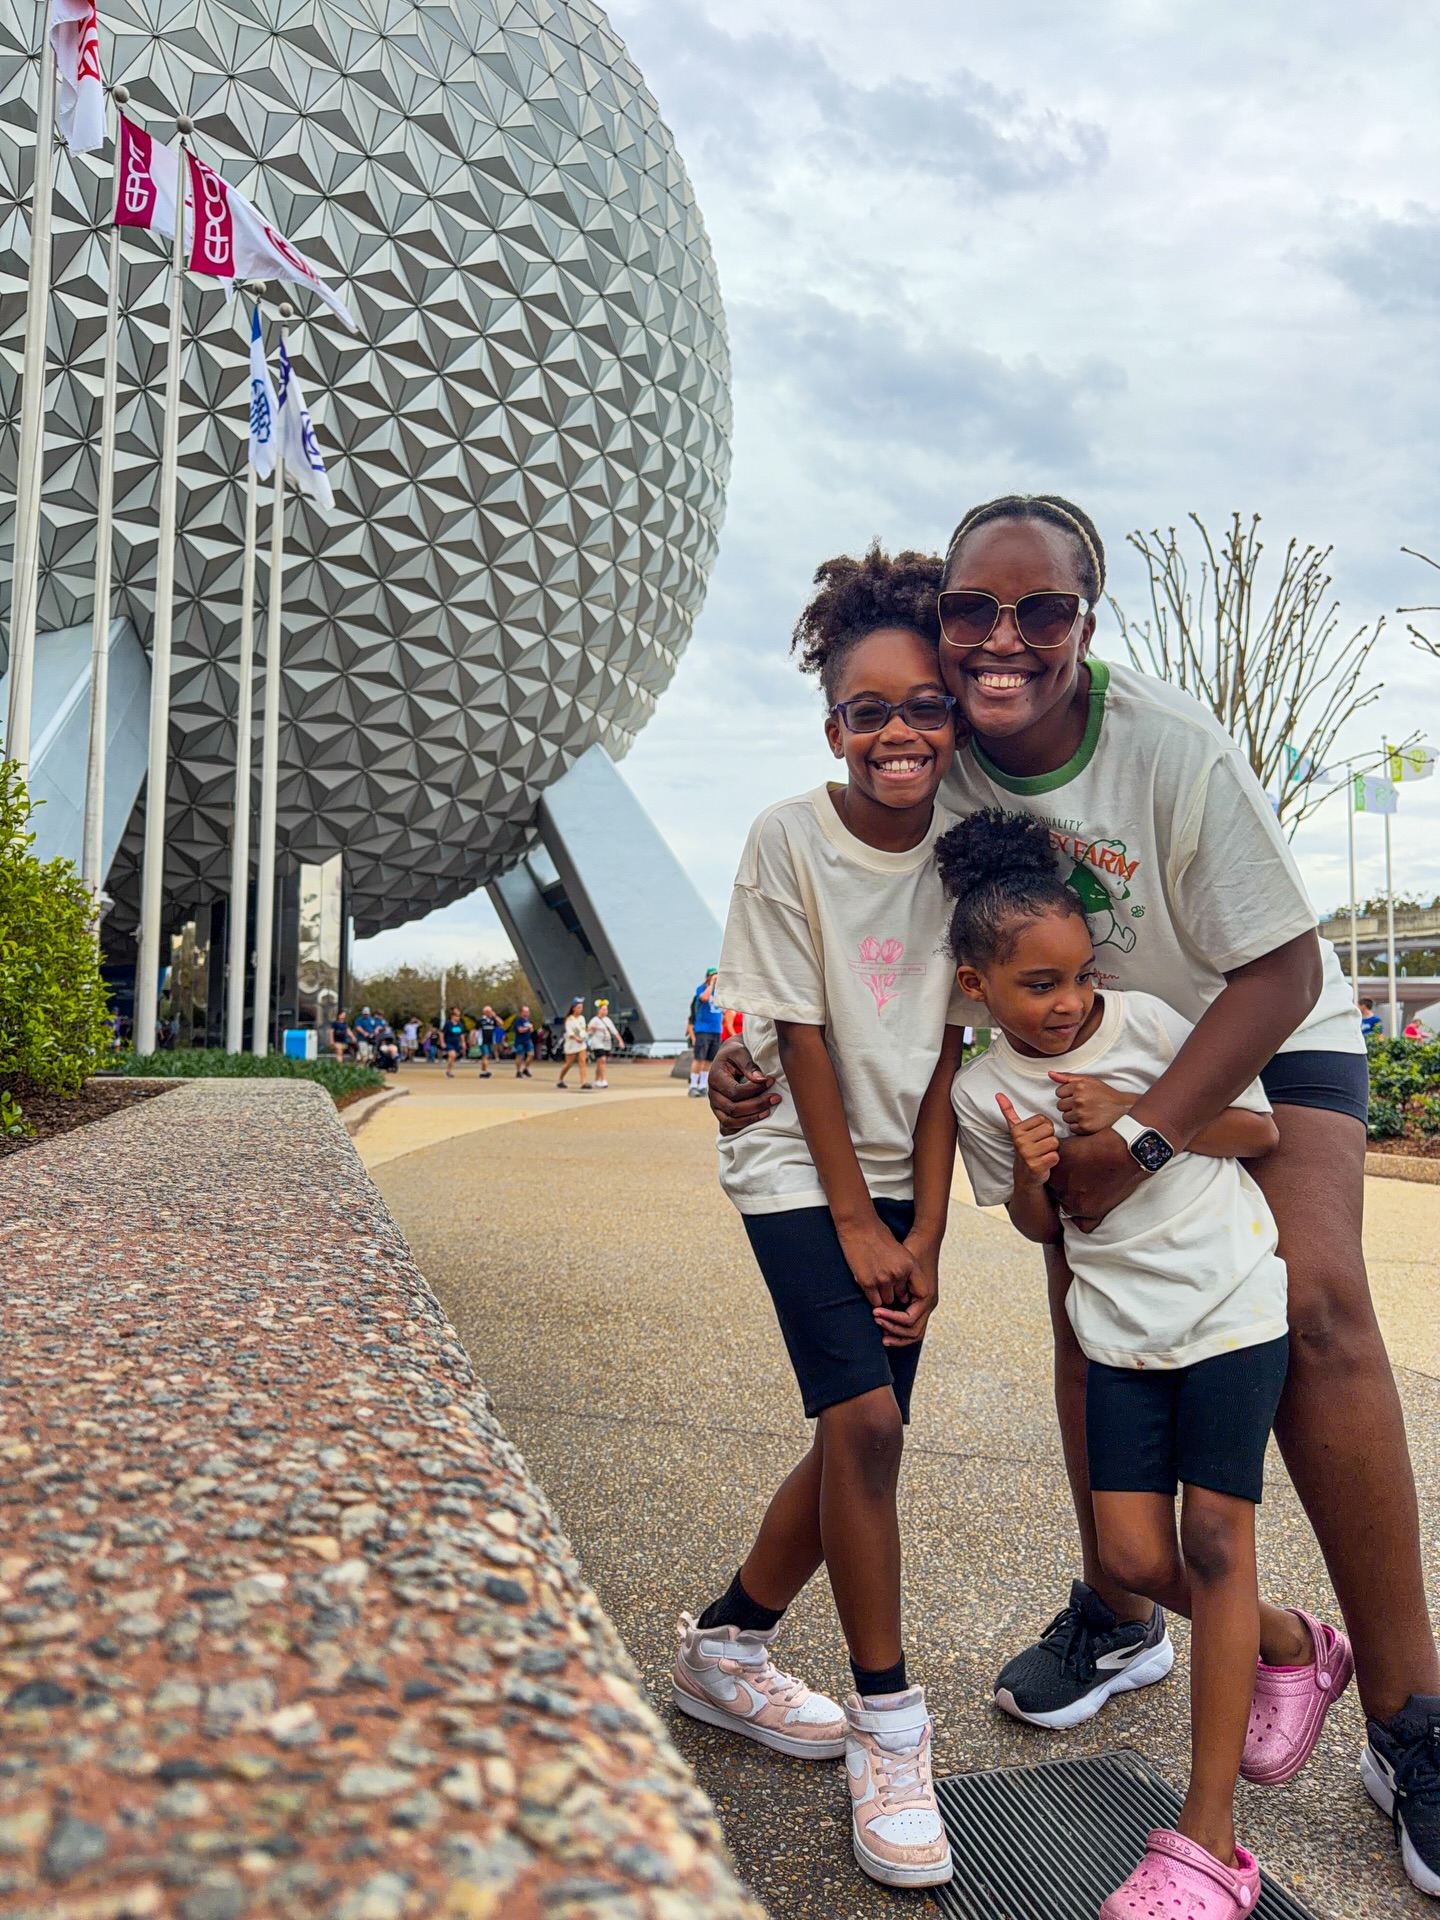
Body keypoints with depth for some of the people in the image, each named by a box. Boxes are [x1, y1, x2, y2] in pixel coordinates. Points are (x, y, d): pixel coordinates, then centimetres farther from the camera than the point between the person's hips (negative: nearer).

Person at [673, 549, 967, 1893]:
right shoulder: (789, 841, -14)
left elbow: (944, 1051, -4)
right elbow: (800, 1038, -13)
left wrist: (923, 1232, -7)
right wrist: (852, 1221, -13)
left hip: (903, 1175, 5)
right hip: (797, 1168, -5)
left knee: (863, 1437, 7)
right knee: (865, 1424, -15)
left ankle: (722, 1653, 28)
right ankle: (888, 1727, 4)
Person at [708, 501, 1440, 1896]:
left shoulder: (1177, 750, -30)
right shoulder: (936, 764, -18)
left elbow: (1282, 970, -24)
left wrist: (1141, 1141, -31)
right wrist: (766, 1057, -21)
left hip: (1265, 1042, -3)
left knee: (1313, 1310, -18)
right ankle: (1115, 1613, 21)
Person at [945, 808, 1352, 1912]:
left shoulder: (1143, 1021, -10)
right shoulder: (981, 1091, -2)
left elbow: (1265, 1131, -5)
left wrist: (1133, 1113, -18)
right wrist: (1031, 1175, -14)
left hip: (1232, 1302, -3)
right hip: (1121, 1324, 4)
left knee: (1214, 1537, -5)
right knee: (1134, 1556, 1)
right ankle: (1295, 1647, 33)